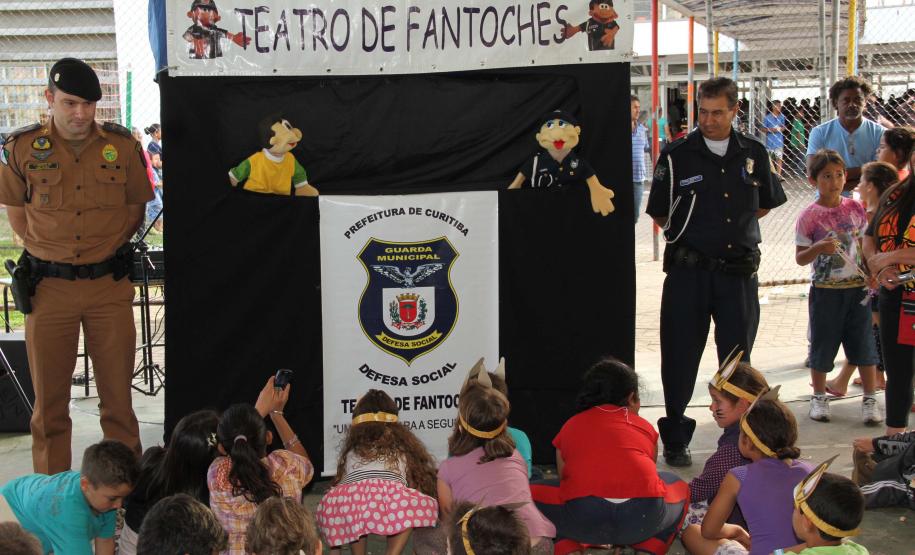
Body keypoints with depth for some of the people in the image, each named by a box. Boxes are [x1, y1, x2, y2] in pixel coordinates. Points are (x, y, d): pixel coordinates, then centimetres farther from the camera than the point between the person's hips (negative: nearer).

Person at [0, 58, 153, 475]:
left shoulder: (122, 145, 1)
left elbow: (135, 208, 13)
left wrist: (105, 249, 5)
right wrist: (51, 250, 3)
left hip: (110, 284, 1)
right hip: (49, 285, 0)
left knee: (118, 395, 4)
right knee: (49, 400, 6)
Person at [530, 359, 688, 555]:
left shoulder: (570, 426, 24)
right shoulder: (645, 427, 25)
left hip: (583, 517, -1)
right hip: (644, 519, 1)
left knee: (532, 494, 28)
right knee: (678, 487, 34)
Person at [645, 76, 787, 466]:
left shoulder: (753, 153, 6)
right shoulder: (676, 156, -3)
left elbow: (766, 204, 19)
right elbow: (660, 218, 1)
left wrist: (734, 226, 9)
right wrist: (695, 231, -2)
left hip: (740, 270, 2)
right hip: (689, 270, -2)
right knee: (681, 358, 4)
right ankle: (675, 439, 18)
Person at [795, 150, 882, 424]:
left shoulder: (855, 208, 2)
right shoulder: (809, 216, -8)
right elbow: (800, 258, -7)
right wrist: (818, 248, -26)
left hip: (857, 288, 3)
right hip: (825, 291, -2)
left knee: (865, 343, 5)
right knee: (822, 345, 8)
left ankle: (870, 399, 16)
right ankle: (819, 397, 24)